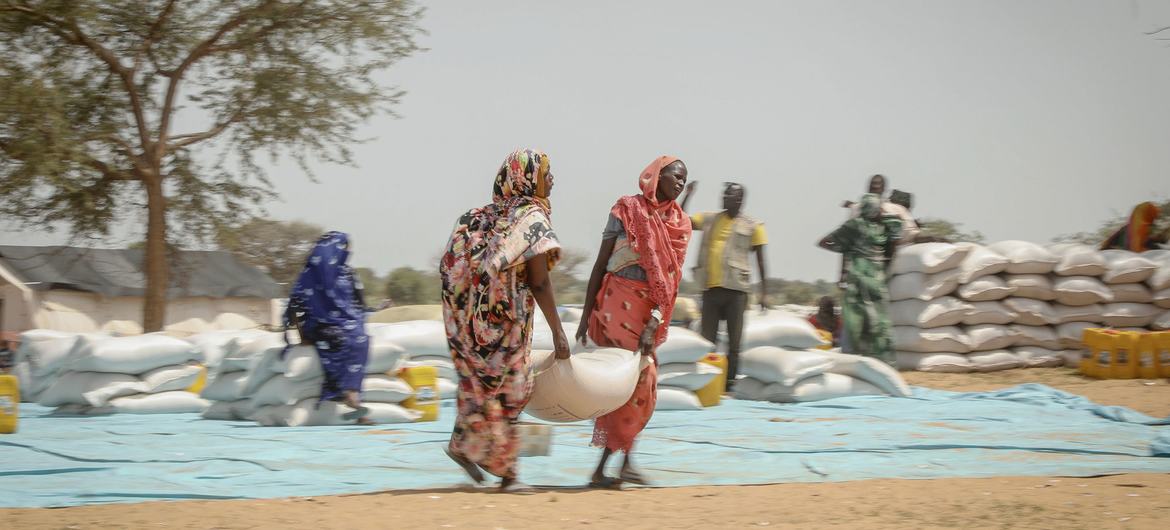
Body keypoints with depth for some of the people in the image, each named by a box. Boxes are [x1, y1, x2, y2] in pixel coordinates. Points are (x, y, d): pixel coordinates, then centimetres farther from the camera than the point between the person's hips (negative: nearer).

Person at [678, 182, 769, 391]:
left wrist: (764, 291, -1)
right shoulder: (709, 219, 12)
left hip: (736, 289, -3)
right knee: (707, 339, 5)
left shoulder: (752, 226, 4)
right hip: (710, 287, 3)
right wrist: (688, 195, 0)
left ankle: (731, 382, 5)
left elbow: (761, 261, 4)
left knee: (734, 341, 0)